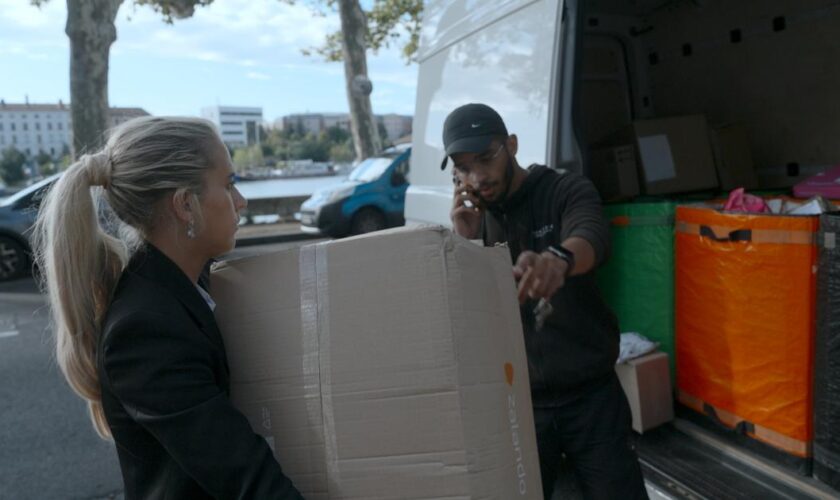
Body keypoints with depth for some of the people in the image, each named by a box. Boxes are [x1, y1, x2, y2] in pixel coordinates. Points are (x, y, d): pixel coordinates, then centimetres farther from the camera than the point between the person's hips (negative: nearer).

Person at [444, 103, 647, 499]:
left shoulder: (566, 191, -5)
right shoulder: (467, 219, 4)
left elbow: (593, 238, -29)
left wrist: (558, 258, -52)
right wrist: (465, 242, -15)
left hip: (589, 393, -2)